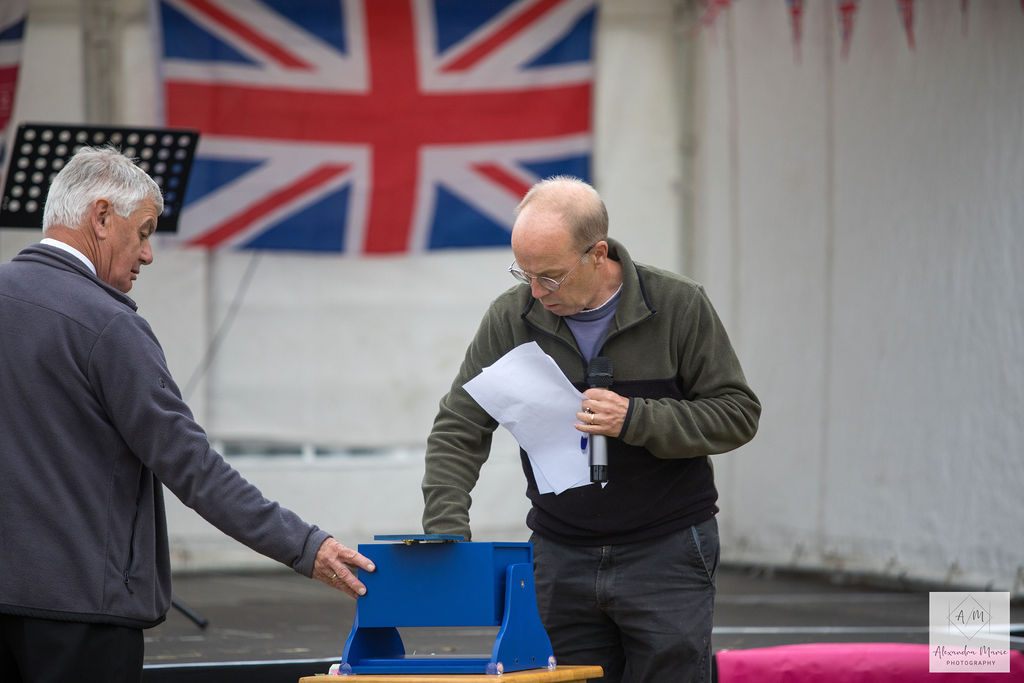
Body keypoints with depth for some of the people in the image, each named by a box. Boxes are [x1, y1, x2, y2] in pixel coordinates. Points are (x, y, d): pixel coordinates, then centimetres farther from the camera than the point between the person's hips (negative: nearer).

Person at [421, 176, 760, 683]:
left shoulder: (678, 306, -7)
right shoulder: (512, 317, -1)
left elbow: (737, 414, -6)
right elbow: (458, 430, 0)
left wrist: (636, 419, -20)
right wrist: (445, 532, -14)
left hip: (666, 551, -3)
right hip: (560, 559, 3)